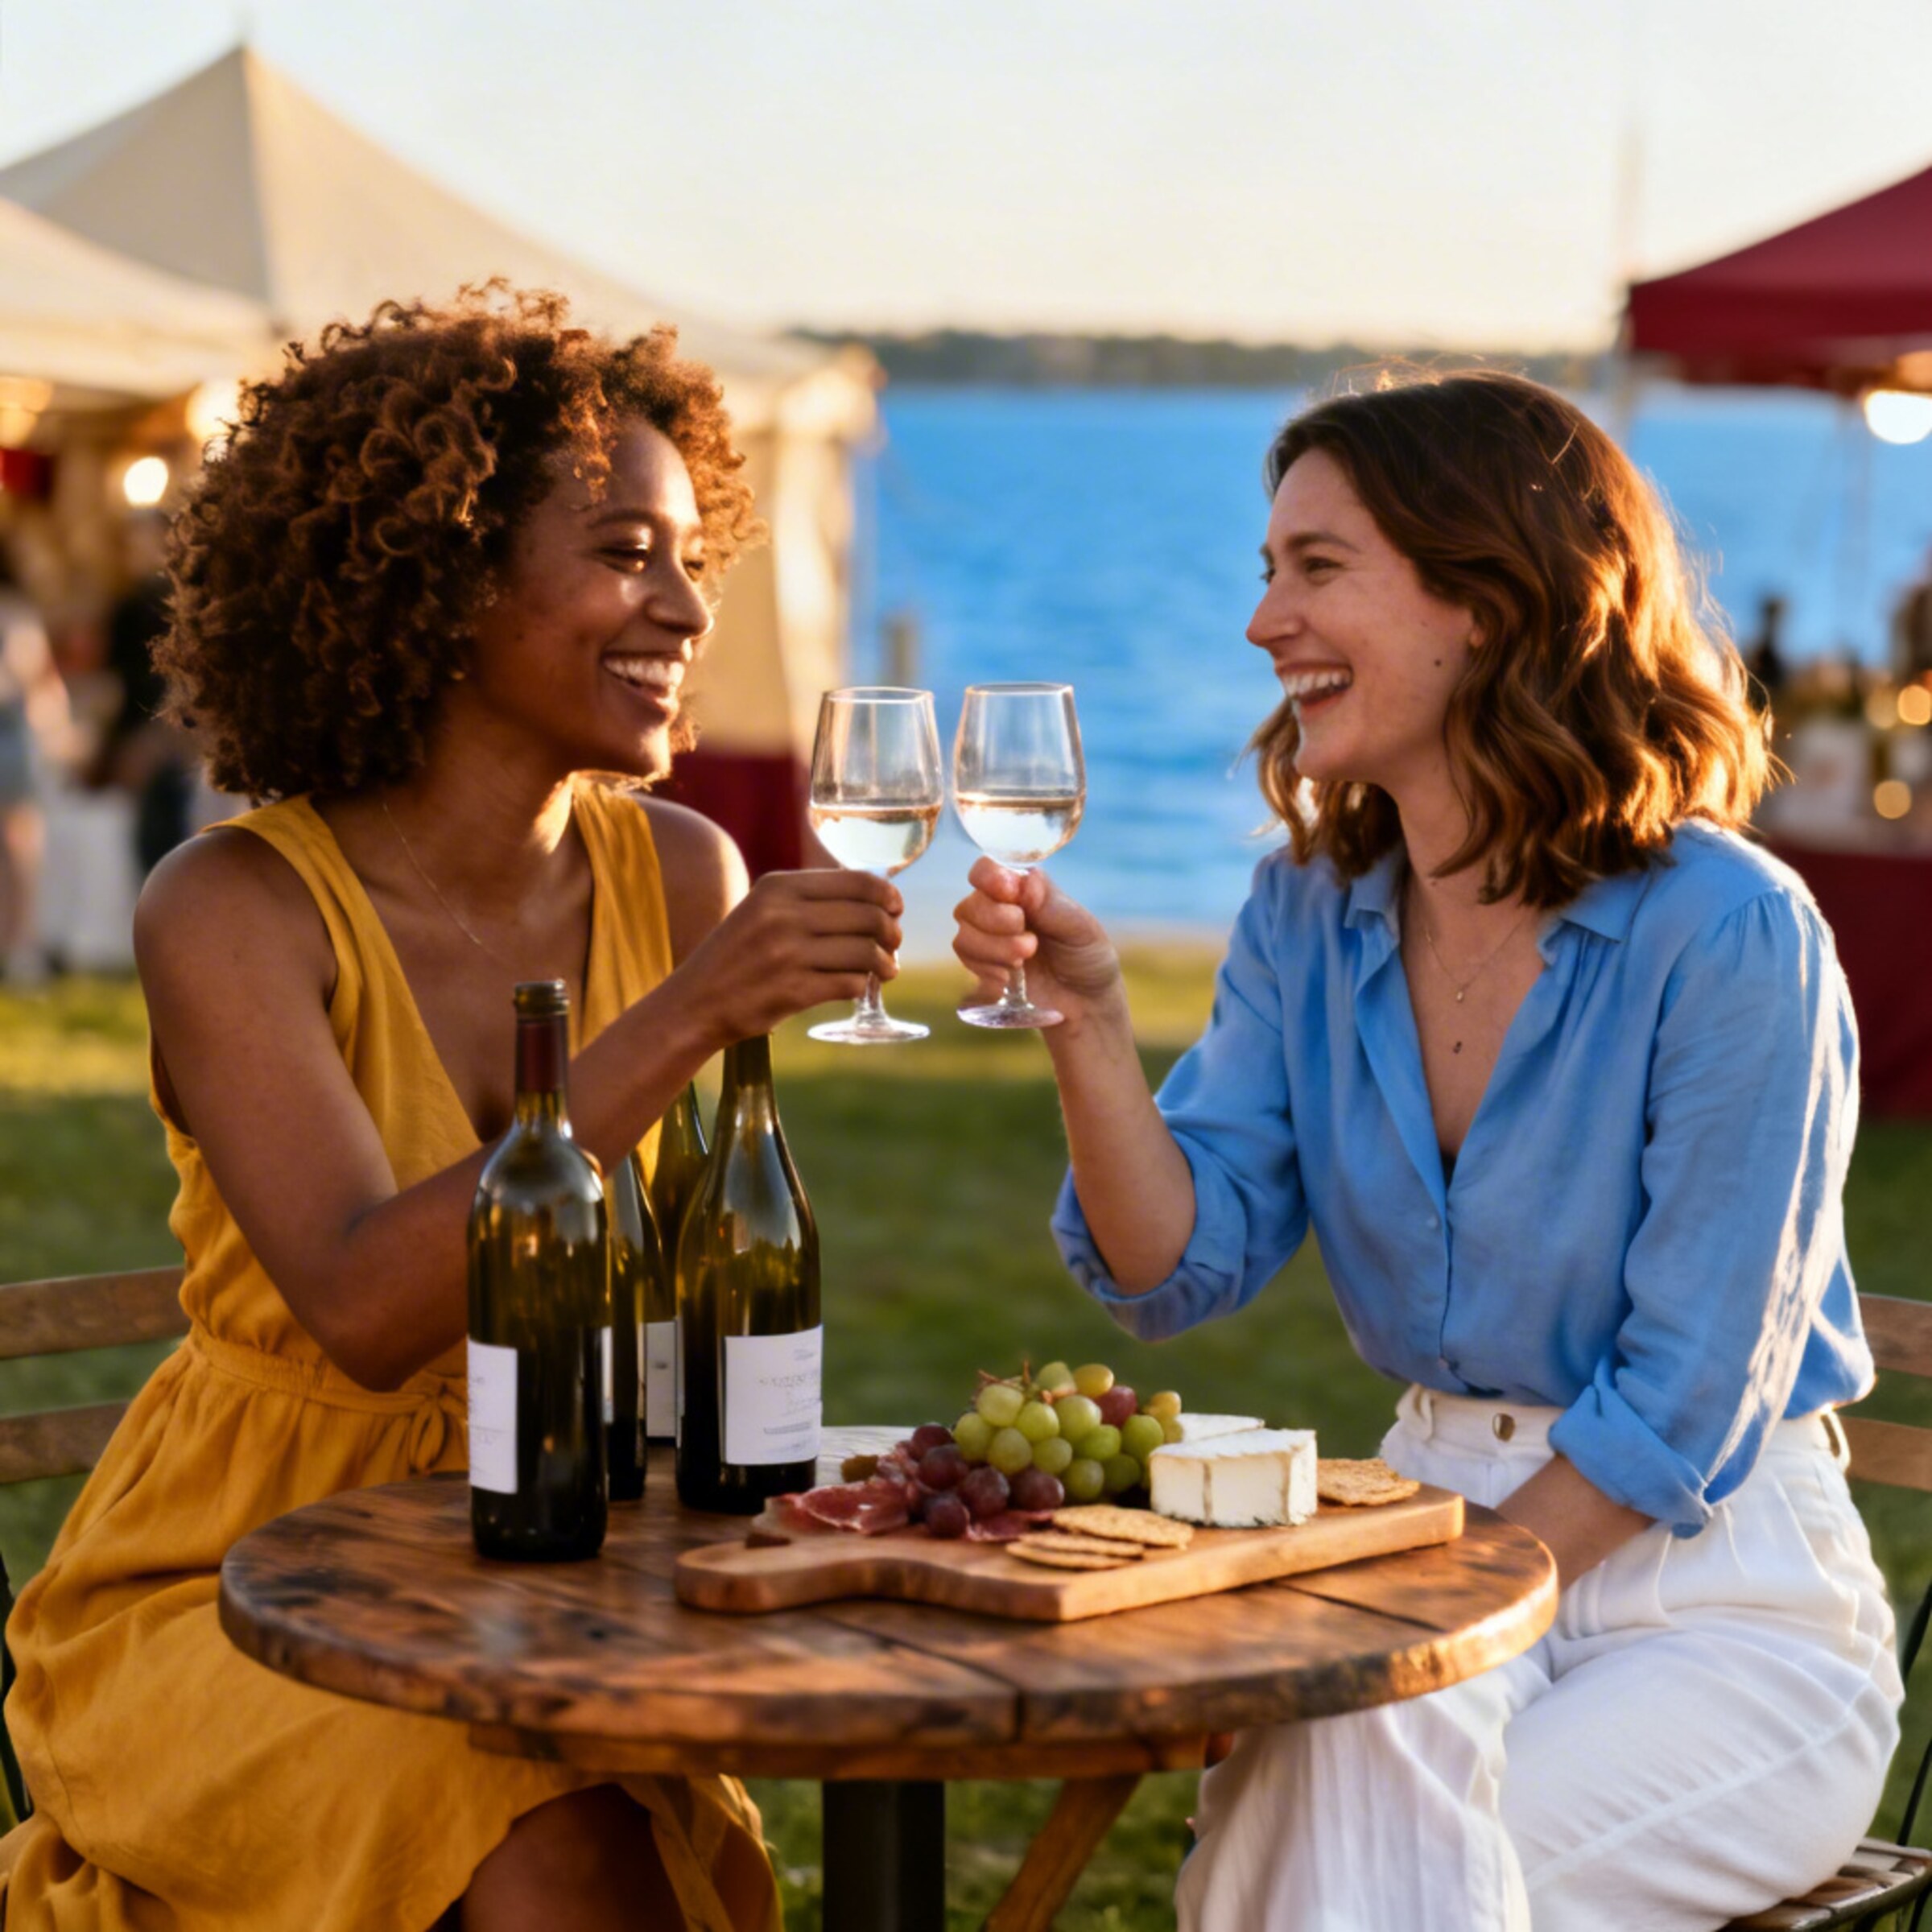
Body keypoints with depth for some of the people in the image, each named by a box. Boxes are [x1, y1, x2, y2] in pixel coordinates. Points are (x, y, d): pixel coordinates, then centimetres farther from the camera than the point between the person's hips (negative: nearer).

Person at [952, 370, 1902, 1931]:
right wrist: (1086, 1021, -14)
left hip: (1721, 1589, -4)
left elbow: (1686, 1408, -15)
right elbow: (1185, 1267, 0)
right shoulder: (1313, 910, 4)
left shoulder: (1727, 936, -16)